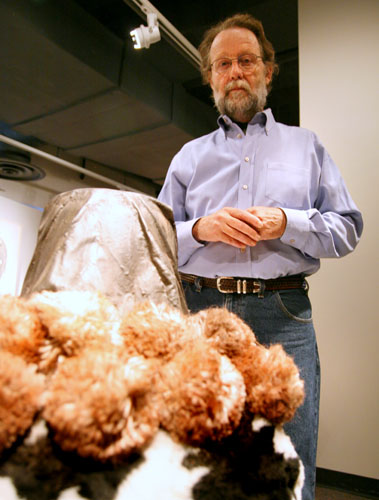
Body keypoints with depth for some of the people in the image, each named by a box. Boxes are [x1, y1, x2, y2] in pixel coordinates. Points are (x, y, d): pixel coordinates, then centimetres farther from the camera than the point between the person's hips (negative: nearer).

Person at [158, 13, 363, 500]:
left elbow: (347, 227, 9)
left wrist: (286, 222, -9)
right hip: (202, 310, 2)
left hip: (283, 317, 0)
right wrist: (200, 229, -8)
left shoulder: (305, 145, 16)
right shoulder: (190, 155, 18)